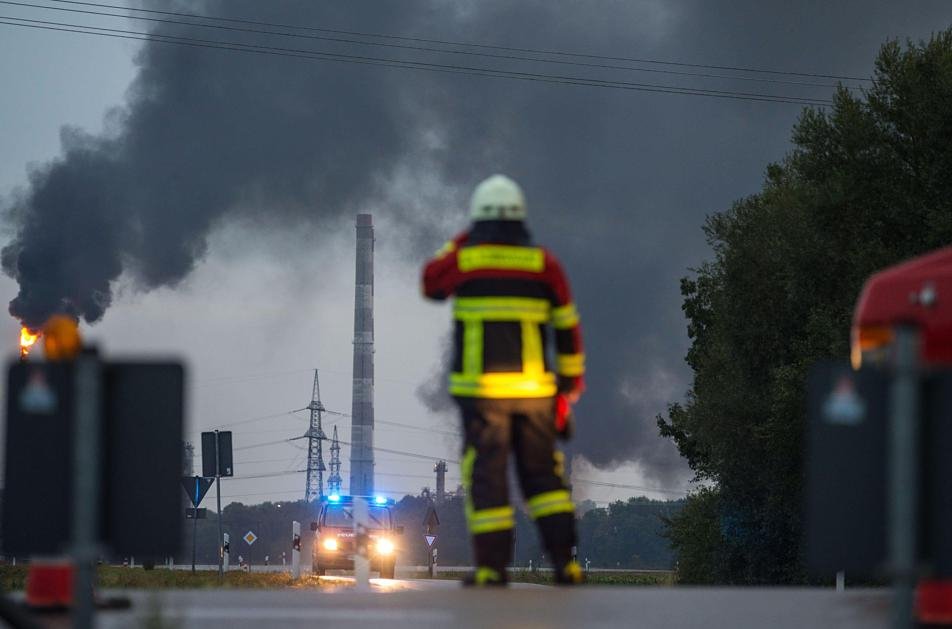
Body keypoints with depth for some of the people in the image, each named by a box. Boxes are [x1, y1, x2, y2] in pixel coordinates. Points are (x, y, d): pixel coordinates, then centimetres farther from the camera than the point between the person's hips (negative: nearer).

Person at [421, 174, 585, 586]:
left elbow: (431, 285, 19)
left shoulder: (463, 259, -3)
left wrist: (460, 242, 26)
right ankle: (564, 560, 2)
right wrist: (570, 385, 11)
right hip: (532, 387, 2)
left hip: (480, 388, -2)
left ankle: (493, 567, -2)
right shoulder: (543, 263, 2)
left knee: (486, 476, 2)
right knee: (543, 475, 11)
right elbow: (568, 328, 3)